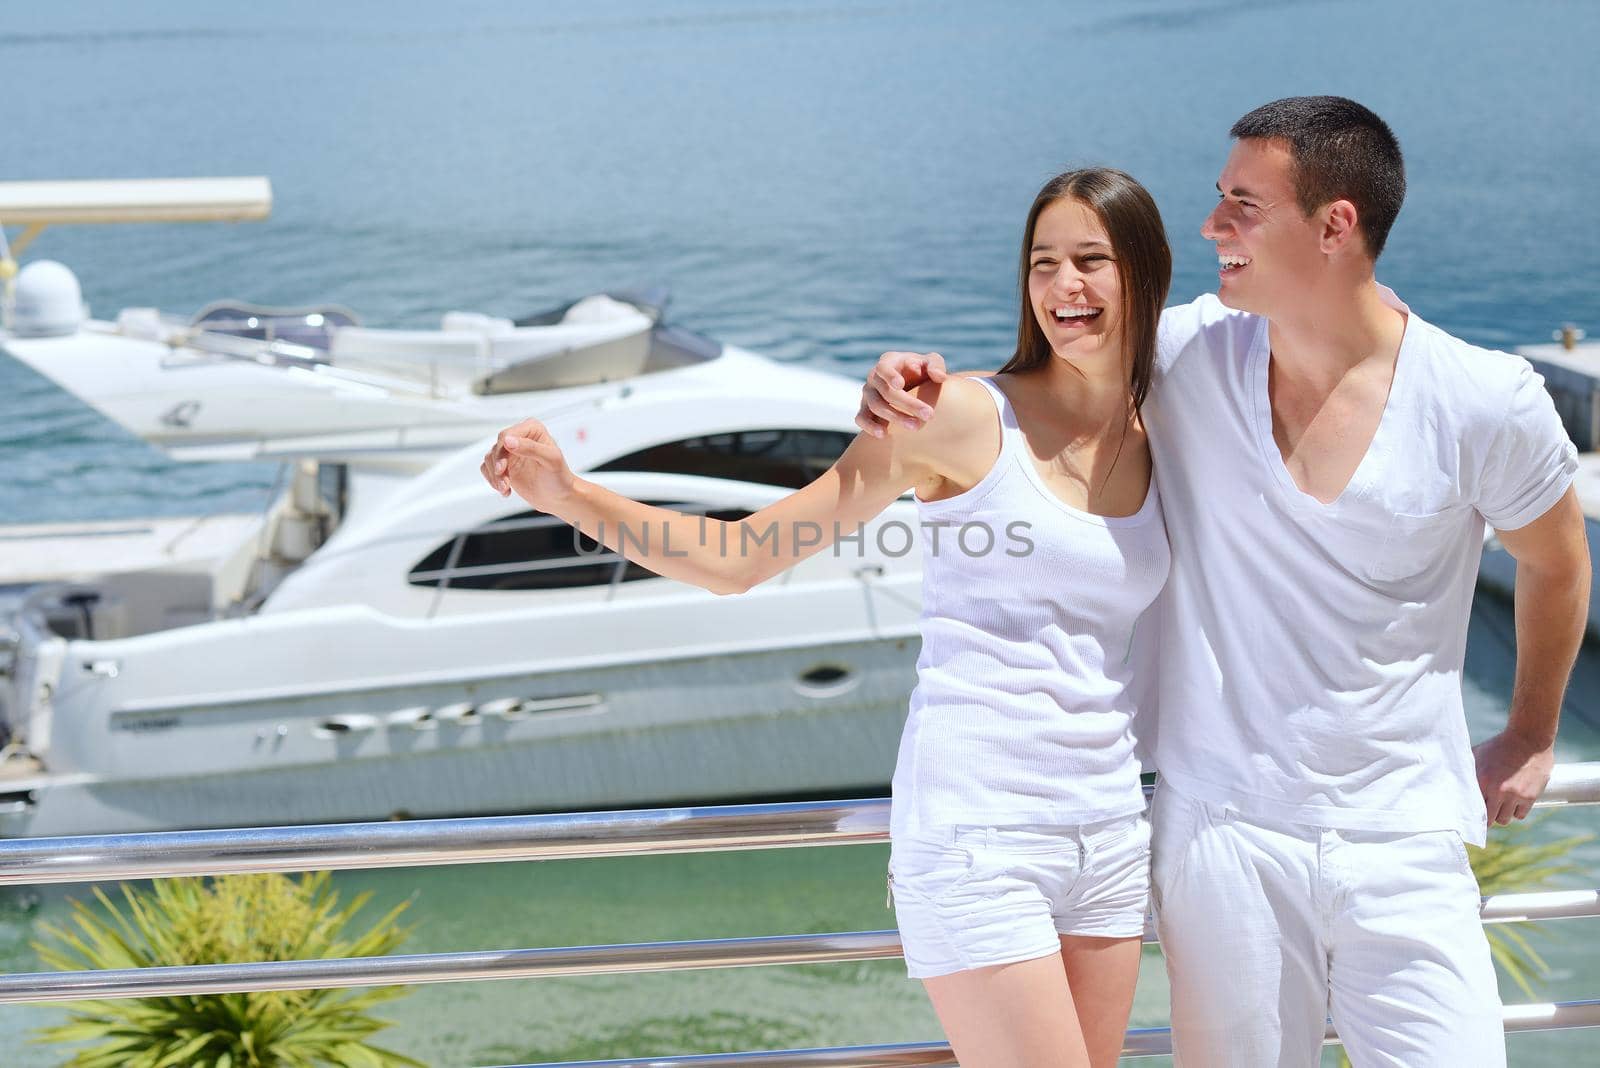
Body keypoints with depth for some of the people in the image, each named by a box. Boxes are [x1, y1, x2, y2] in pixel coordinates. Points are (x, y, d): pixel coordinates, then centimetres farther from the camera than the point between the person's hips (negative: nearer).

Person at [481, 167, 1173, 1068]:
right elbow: (737, 560, -6)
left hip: (1108, 843, 6)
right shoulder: (968, 418, -6)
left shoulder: (1158, 445, 9)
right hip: (976, 835, -6)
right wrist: (569, 496, -17)